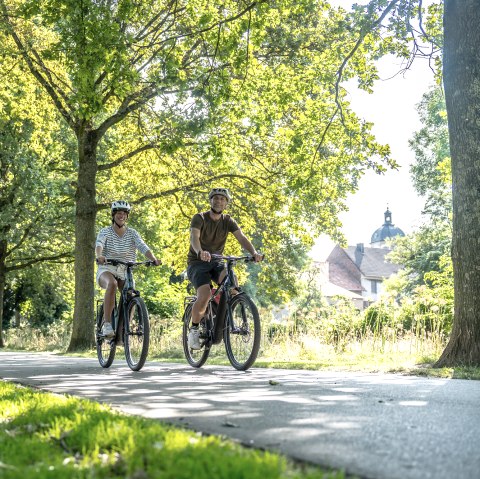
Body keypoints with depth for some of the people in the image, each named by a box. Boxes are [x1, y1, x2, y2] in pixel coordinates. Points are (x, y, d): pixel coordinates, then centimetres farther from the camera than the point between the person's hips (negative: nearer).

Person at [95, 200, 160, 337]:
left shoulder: (132, 233, 4)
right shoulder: (105, 232, -1)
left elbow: (143, 247, -13)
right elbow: (99, 244, -21)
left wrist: (154, 259, -32)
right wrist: (99, 256, -45)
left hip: (125, 272, 3)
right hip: (107, 269, -3)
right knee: (112, 283, -36)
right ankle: (107, 324, -35)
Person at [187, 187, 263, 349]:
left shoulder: (228, 221, 2)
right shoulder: (199, 218, -10)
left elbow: (241, 237, -13)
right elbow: (194, 237, -28)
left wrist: (254, 253, -33)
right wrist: (200, 252, -51)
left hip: (215, 262, 4)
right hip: (197, 263, -3)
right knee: (205, 295, -28)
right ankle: (194, 329, -5)